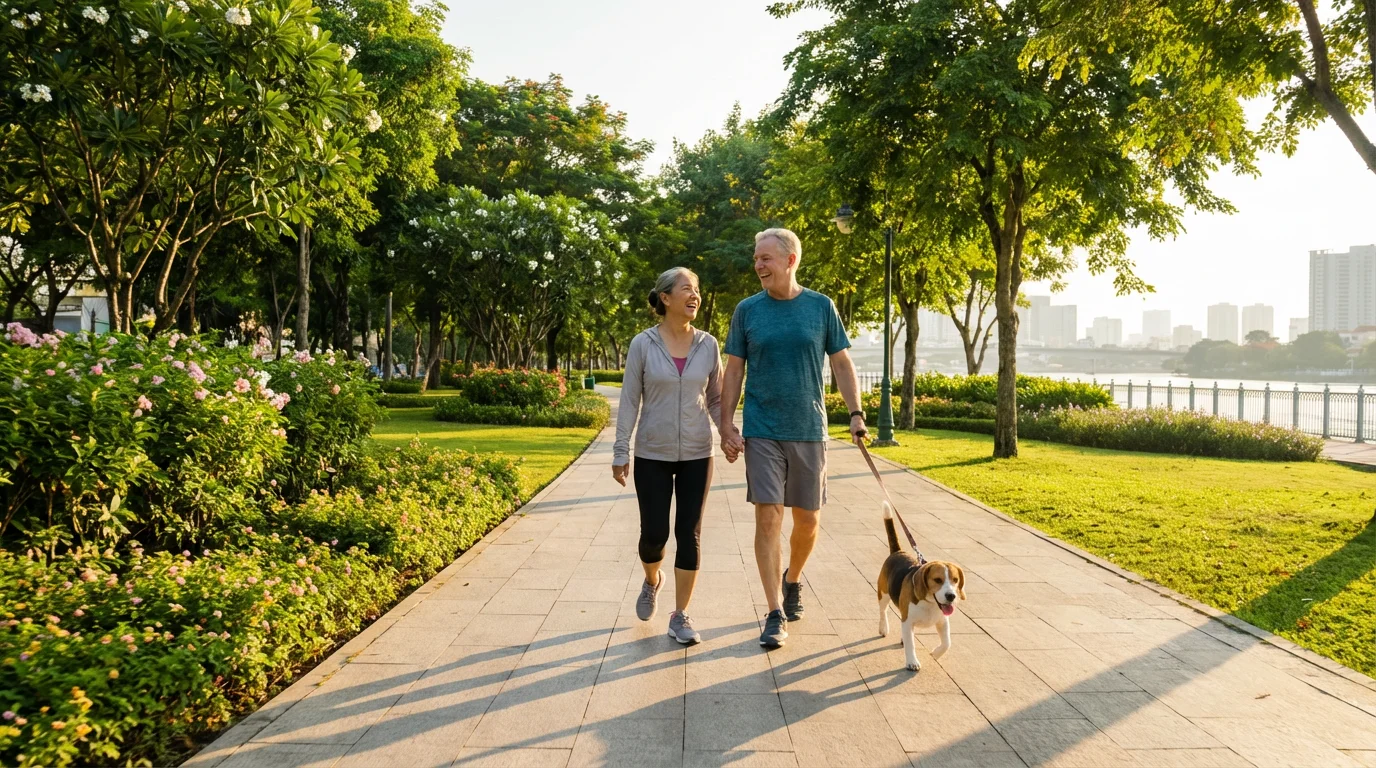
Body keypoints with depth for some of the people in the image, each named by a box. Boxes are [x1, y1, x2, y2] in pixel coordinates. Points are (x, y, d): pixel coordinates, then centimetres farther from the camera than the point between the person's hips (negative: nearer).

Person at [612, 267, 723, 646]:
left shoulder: (708, 345, 0)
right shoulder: (642, 344, -6)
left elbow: (716, 398, 8)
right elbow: (629, 401, -3)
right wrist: (621, 452, -4)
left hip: (696, 456, 2)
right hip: (652, 456, -1)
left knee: (689, 534, 2)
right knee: (654, 533, 3)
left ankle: (680, 615, 13)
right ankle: (652, 581, 36)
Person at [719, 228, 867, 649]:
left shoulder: (820, 307, 2)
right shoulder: (747, 310, 2)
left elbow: (841, 364, 6)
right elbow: (734, 371, 5)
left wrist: (855, 412, -3)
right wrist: (727, 425, -2)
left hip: (808, 429, 1)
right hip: (762, 432, -1)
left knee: (808, 520, 9)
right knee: (768, 517, -5)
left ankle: (792, 580, 37)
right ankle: (776, 613, 2)